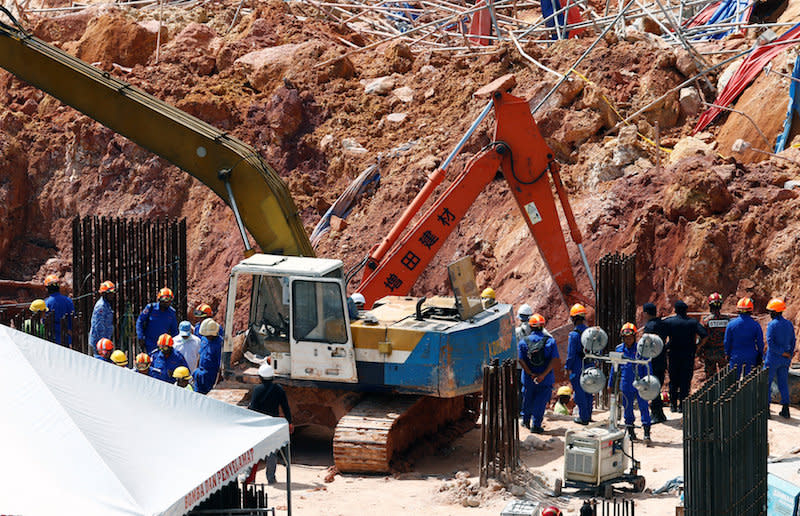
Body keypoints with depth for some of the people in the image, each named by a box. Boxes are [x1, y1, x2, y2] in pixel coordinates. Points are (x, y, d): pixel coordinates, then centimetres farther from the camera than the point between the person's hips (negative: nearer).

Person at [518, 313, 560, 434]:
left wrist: (531, 374, -14)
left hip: (528, 378, 2)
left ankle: (526, 420, 37)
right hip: (546, 380, -1)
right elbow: (554, 361, -13)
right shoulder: (550, 341, -5)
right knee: (541, 401, 6)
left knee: (527, 398, 21)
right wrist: (543, 375, -17)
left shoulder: (524, 342, -3)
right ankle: (536, 425, 1)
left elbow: (521, 360, -12)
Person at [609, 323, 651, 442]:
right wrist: (611, 384, 17)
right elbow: (614, 368, 14)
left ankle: (646, 432, -2)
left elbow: (647, 367, 0)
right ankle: (630, 432, 21)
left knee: (643, 406, -7)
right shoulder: (619, 350, 5)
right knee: (627, 408, 9)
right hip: (625, 385, 3)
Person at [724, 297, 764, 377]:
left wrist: (727, 354, 15)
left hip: (735, 358, 0)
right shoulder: (756, 325, -8)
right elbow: (760, 343, -1)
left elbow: (726, 342, 1)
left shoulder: (731, 324, -7)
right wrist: (760, 357, 11)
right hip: (751, 358, 0)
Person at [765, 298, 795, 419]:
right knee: (783, 383, 10)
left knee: (767, 383, 6)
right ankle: (785, 408, 5)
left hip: (773, 359, -6)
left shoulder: (772, 325, -14)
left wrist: (783, 353, -13)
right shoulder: (789, 324, 6)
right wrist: (788, 356, 17)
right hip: (785, 360, 6)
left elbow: (770, 343, -21)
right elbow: (792, 342, 12)